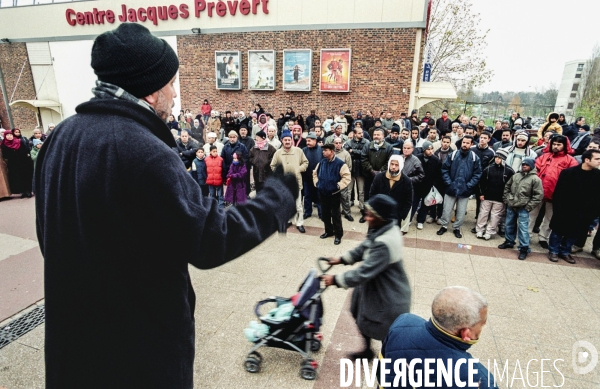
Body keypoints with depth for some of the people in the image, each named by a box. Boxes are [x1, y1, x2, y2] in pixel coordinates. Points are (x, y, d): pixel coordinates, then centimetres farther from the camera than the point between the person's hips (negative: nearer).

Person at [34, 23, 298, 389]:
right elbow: (210, 241, -27)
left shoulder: (63, 134, -1)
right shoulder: (143, 151, -29)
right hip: (140, 334, -7)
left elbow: (51, 235, 9)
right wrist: (280, 195, -16)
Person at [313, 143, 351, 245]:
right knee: (325, 213, 16)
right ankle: (328, 231, 34)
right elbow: (315, 173, 20)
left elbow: (346, 177, -16)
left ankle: (338, 234, 15)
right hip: (322, 193, 6)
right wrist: (317, 183, 10)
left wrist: (339, 186, -18)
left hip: (334, 194, -6)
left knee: (335, 214, 2)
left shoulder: (340, 163, -14)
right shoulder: (321, 162, 5)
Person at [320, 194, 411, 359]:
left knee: (387, 334, 14)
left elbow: (364, 272, -34)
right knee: (362, 318, 27)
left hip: (389, 296, -10)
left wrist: (336, 280, -25)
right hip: (376, 286, 10)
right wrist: (342, 259, 4)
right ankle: (367, 350, 51)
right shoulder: (384, 228, -6)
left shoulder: (385, 244, -37)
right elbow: (364, 248, 8)